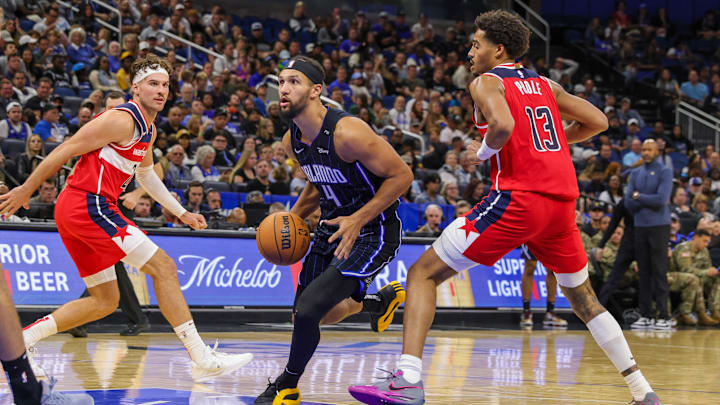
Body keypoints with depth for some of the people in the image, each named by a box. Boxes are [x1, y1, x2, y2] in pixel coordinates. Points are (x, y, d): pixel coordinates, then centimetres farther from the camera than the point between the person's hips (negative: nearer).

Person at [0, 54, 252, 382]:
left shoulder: (148, 130, 18)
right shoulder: (123, 119, -12)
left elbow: (146, 174, 36)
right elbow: (65, 150, -12)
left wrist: (182, 213, 35)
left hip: (74, 212, 10)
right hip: (90, 205, -10)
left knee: (105, 300, 15)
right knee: (163, 267, -11)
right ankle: (202, 360, -14)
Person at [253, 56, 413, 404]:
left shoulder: (347, 133, -26)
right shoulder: (292, 141, -1)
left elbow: (401, 175, -21)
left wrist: (358, 220, -25)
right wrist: (293, 218, 3)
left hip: (372, 231, -8)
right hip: (332, 227, 9)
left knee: (308, 309, -20)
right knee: (314, 316, 16)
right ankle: (379, 300, 44)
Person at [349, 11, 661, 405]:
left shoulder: (487, 82, 2)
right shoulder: (546, 85, 21)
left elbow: (503, 125, -19)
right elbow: (598, 122, 21)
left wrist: (483, 151, -1)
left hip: (518, 198, -7)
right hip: (562, 200, 7)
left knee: (424, 273, -4)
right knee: (583, 298, 25)